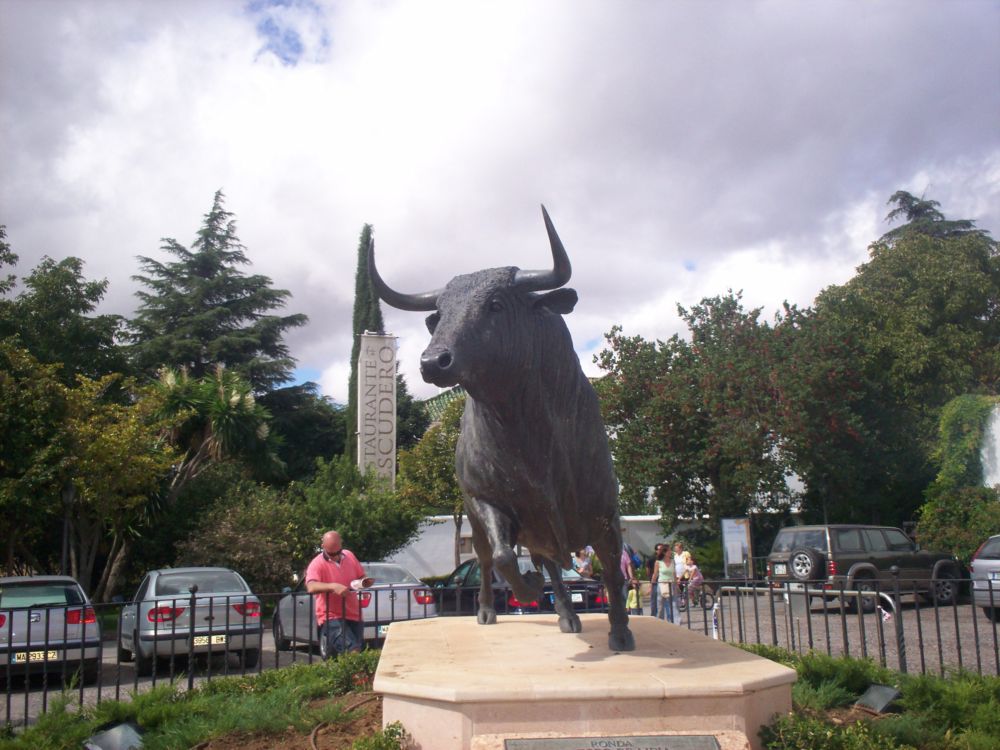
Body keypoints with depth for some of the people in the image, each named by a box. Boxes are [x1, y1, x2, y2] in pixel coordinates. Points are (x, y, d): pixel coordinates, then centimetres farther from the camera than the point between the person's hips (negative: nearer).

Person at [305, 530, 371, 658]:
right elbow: (311, 587, -28)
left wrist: (364, 582, -6)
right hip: (331, 617, -7)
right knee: (353, 651, -25)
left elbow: (362, 577, 18)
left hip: (354, 615, 7)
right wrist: (333, 586, -43)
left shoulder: (349, 555, 7)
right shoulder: (317, 564, -12)